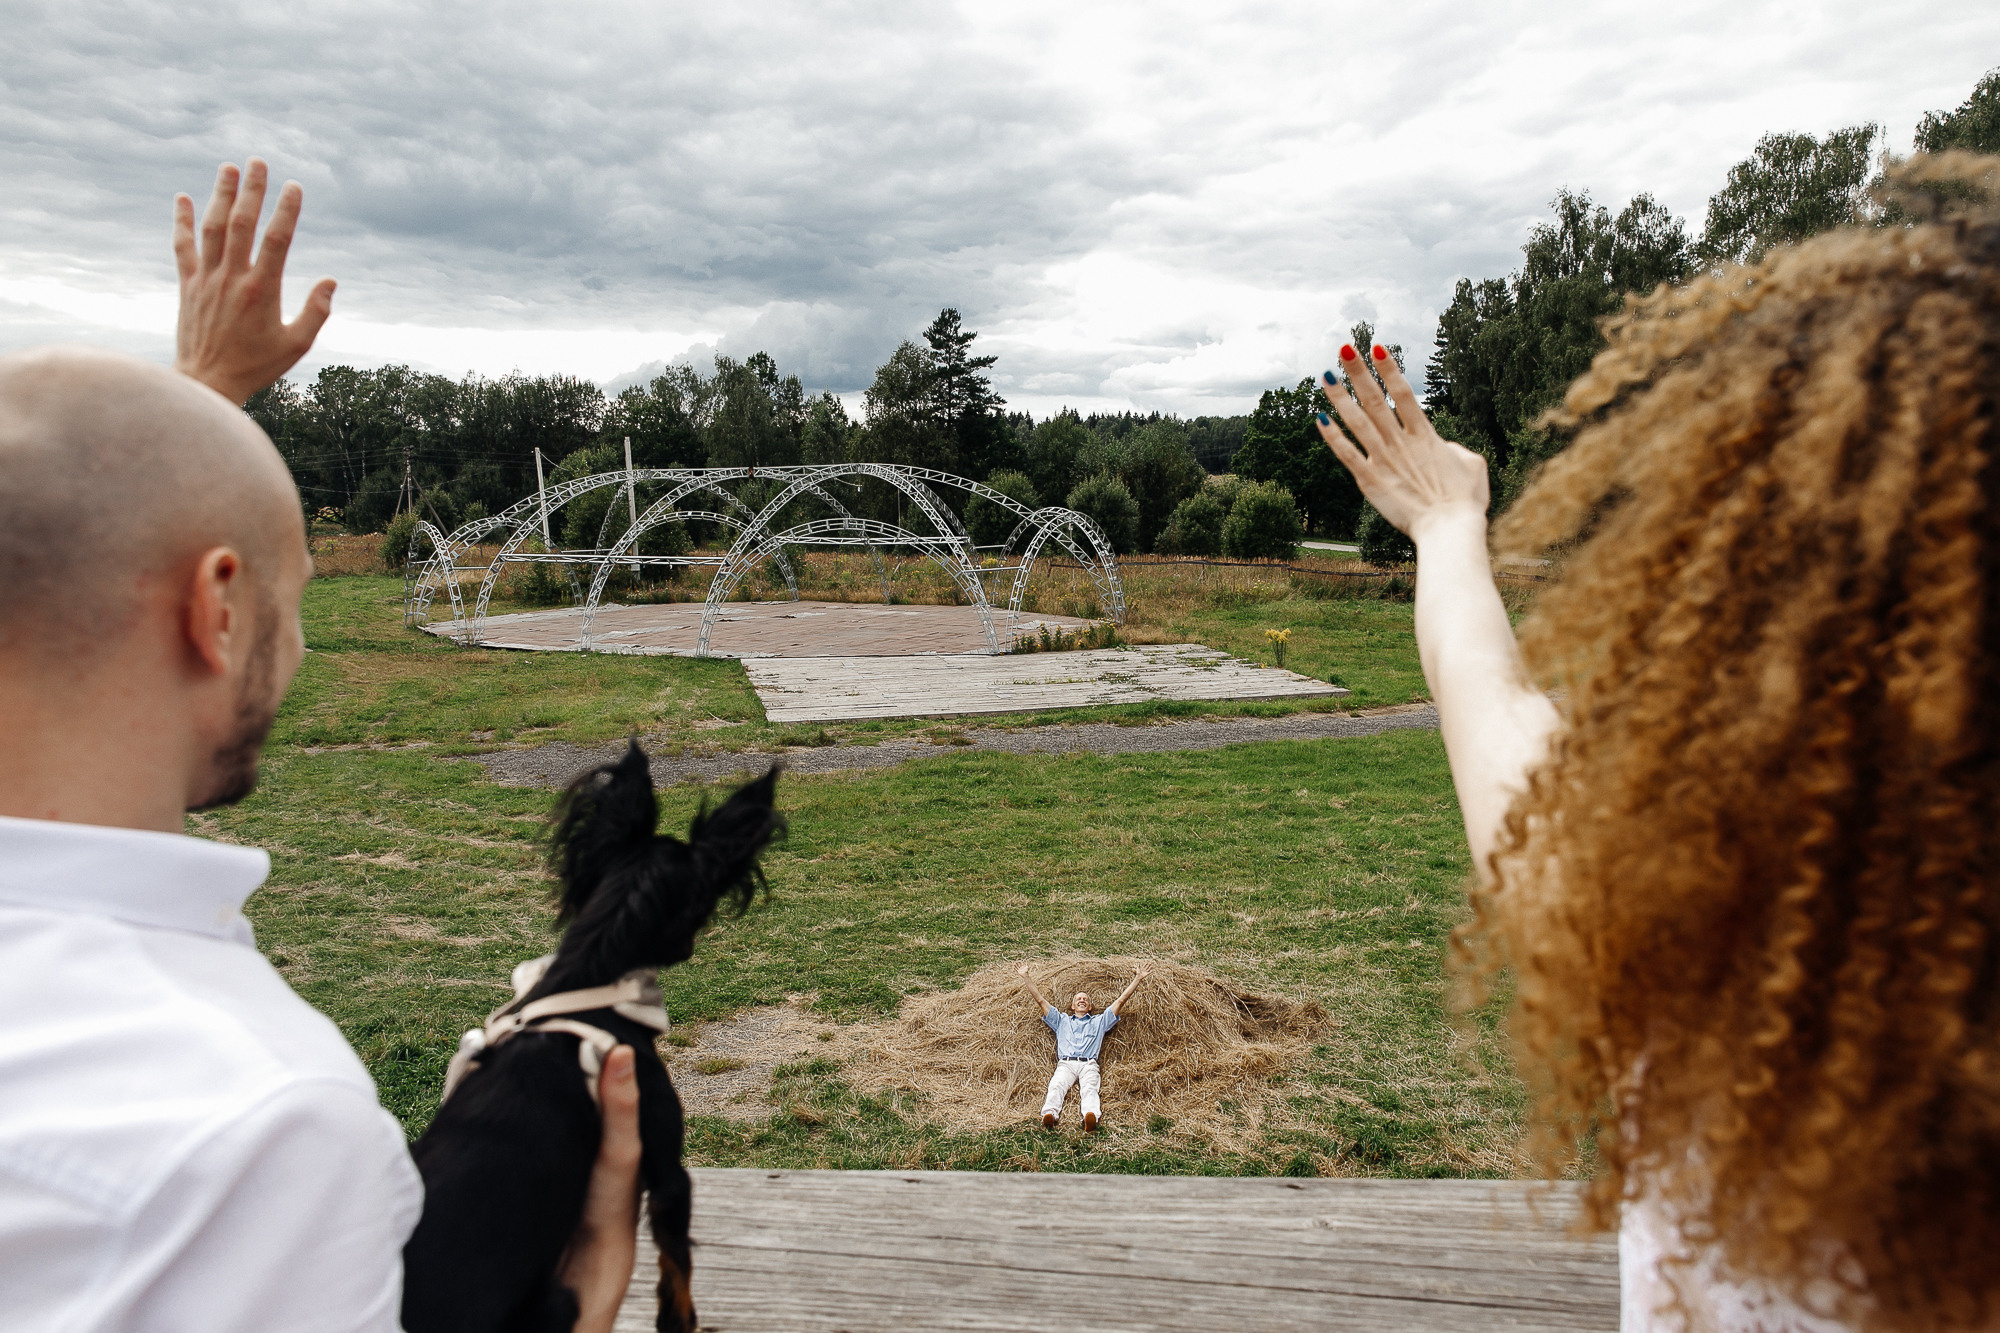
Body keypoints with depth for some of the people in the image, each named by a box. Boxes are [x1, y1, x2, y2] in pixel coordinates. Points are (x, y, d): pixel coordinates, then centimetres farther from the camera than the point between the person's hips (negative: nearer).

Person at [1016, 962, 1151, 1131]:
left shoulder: (1099, 1021, 33)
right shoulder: (1062, 1020, 34)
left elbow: (1121, 1000, 31)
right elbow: (1040, 999, 30)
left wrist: (1138, 978, 28)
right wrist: (1026, 977, 27)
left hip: (1089, 1064, -1)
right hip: (1065, 1064, 1)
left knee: (1090, 1089, -33)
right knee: (1056, 1086, -32)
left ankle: (1091, 1117, -62)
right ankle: (1049, 1115, -59)